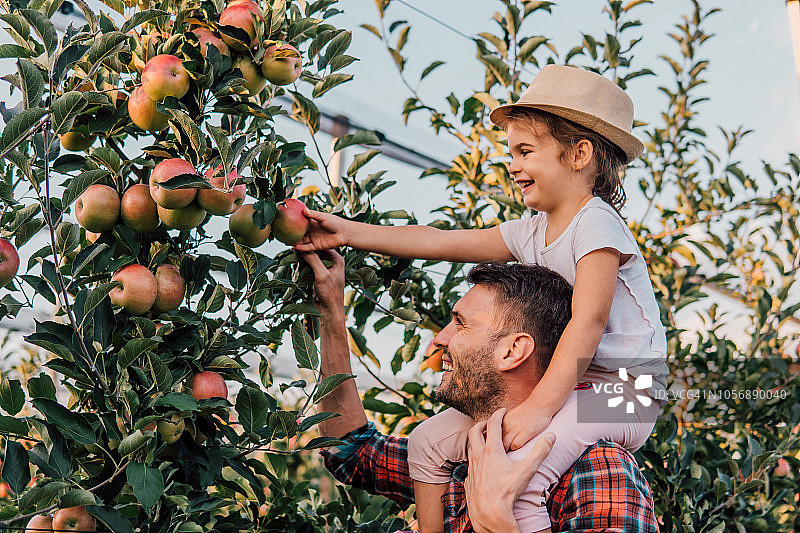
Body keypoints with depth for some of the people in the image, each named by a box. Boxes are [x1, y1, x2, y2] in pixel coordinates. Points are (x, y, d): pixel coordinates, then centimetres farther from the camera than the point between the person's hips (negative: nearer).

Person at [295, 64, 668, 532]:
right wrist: (348, 232, 9)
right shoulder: (530, 233, 12)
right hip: (560, 384, 10)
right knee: (429, 441, 8)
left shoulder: (596, 224, -15)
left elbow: (587, 322, -25)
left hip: (620, 390, -9)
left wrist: (539, 407, -32)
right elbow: (438, 242, 12)